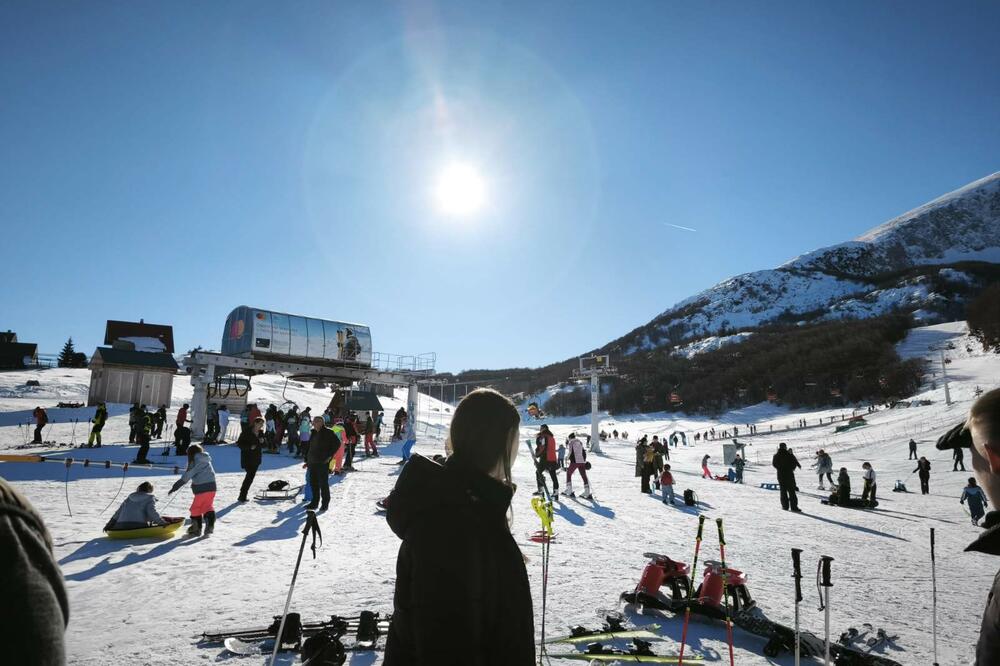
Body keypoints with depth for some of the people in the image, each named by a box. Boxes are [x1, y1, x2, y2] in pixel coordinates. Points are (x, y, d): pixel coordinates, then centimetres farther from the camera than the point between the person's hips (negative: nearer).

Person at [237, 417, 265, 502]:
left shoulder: (261, 433, 7)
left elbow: (265, 445, 11)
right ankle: (242, 496, -8)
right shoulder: (246, 432, -10)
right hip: (247, 458, -6)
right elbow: (240, 444, -11)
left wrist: (263, 441, -12)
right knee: (250, 475, -15)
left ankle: (243, 495, 22)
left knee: (251, 476, 9)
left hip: (256, 458, 6)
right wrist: (249, 447, -23)